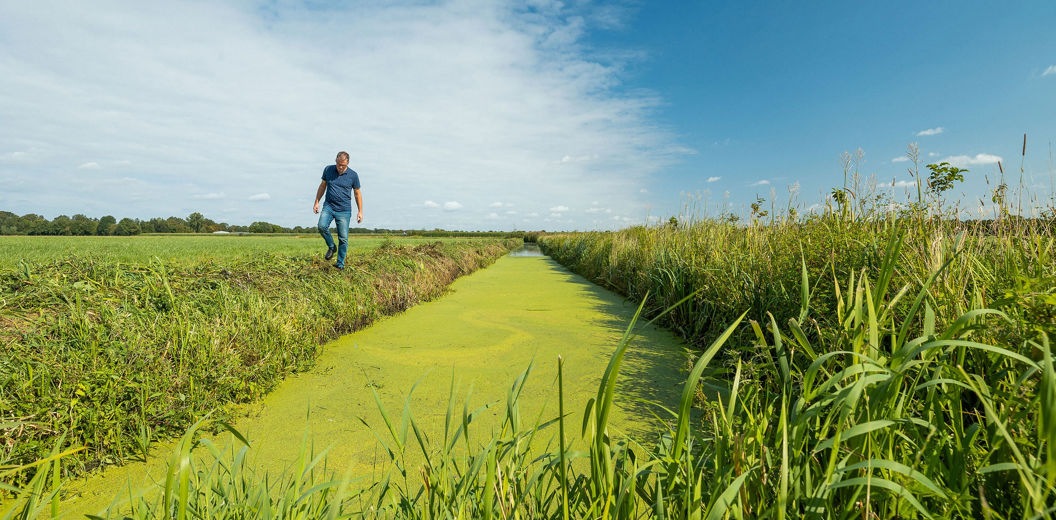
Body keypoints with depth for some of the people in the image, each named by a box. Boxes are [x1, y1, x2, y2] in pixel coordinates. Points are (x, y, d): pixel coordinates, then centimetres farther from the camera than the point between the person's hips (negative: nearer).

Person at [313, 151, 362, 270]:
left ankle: (340, 264, 11)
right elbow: (322, 186, 14)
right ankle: (331, 247, 3)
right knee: (322, 226, -24)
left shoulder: (353, 175, -4)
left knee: (343, 238, -3)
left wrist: (360, 211, 2)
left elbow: (357, 194, 5)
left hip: (344, 210, -2)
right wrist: (316, 202, 12)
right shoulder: (328, 170, 1)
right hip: (328, 206, 2)